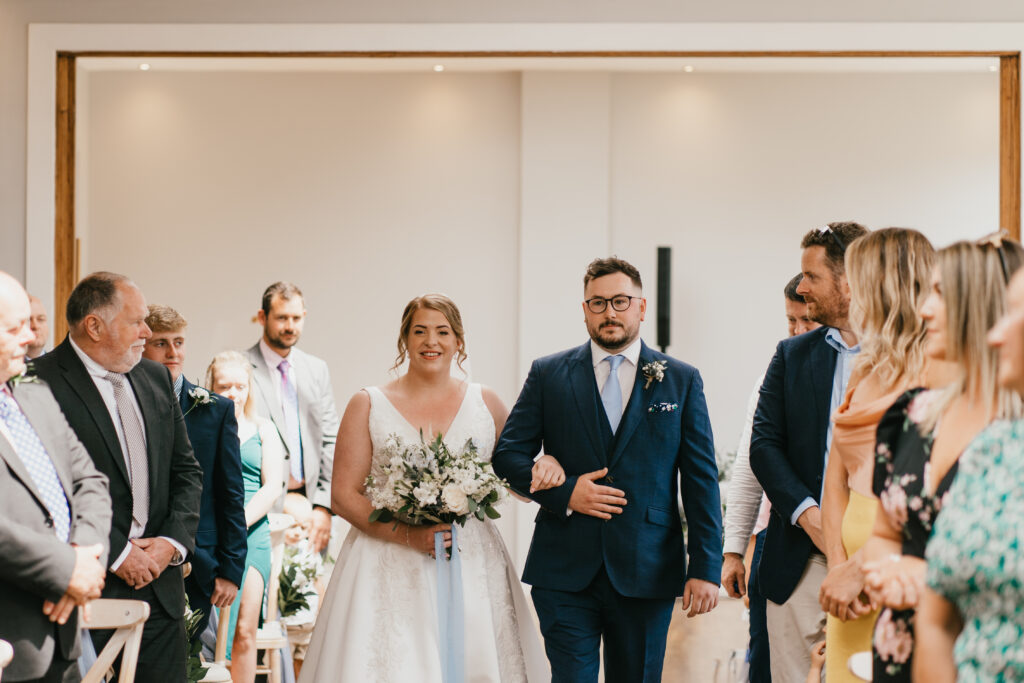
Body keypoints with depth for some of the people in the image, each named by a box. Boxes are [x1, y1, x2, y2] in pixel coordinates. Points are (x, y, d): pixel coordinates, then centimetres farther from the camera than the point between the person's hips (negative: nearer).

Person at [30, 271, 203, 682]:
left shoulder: (156, 378, 13)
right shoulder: (39, 383, -10)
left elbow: (186, 470, 15)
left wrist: (172, 541, 0)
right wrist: (117, 554, -13)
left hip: (160, 581, 6)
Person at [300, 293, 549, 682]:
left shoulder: (485, 403, 11)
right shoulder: (368, 405, 5)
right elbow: (344, 496, 1)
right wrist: (409, 535, -12)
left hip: (472, 567, 2)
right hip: (389, 571, -2)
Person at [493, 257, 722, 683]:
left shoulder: (682, 381, 6)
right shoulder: (547, 375, 7)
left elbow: (701, 480, 3)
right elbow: (507, 455, 5)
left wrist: (705, 568, -4)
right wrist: (564, 492, -11)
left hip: (648, 573, 1)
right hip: (565, 571, 0)